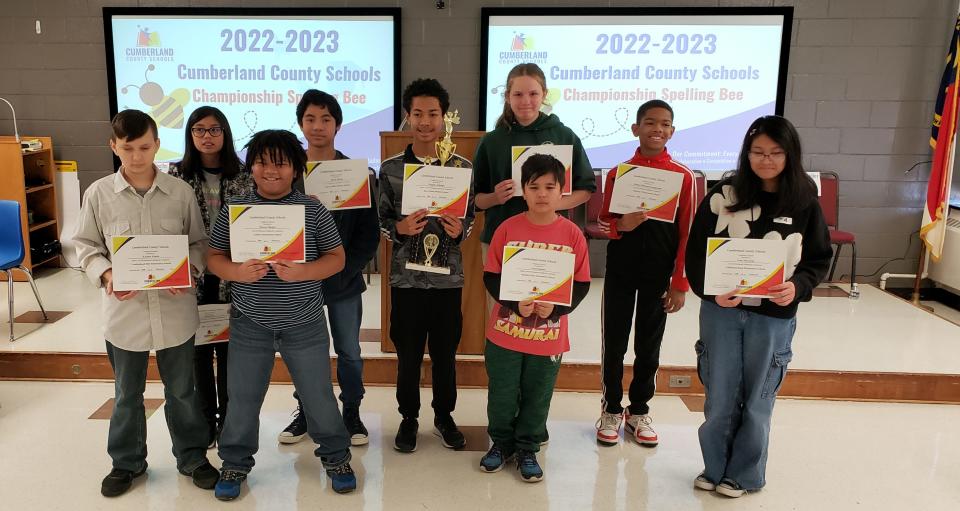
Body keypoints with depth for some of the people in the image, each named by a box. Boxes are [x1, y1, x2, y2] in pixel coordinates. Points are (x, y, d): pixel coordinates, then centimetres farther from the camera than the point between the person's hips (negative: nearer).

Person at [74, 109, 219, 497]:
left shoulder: (180, 191, -4)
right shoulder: (98, 193, -3)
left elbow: (198, 242, 4)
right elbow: (86, 246, 3)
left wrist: (190, 270, -15)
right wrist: (106, 274, -16)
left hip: (175, 309, 0)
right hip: (124, 310, 1)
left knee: (182, 390, 14)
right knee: (127, 393, 17)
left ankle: (192, 457, 32)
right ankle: (127, 462, 36)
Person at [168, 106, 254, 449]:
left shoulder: (244, 176, 1)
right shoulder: (176, 175, 1)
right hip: (192, 277, 0)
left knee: (228, 348, 7)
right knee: (198, 348, 10)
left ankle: (227, 419, 22)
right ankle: (206, 420, 25)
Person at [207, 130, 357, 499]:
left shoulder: (313, 210, -5)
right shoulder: (234, 211, -1)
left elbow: (336, 258, -4)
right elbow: (213, 257, 2)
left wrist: (301, 272, -21)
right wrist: (238, 272, -20)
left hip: (305, 326, -1)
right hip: (250, 325, 1)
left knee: (319, 395, 11)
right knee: (242, 398, 13)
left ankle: (336, 457, 31)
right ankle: (235, 463, 34)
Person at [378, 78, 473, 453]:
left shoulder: (462, 167, 0)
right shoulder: (391, 168, -1)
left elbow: (471, 216, 6)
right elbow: (382, 220, 3)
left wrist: (459, 230, -16)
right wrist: (399, 228, -18)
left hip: (448, 275, 1)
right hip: (406, 276, 0)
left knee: (445, 352, 12)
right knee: (408, 352, 10)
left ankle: (444, 415, 32)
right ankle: (409, 417, 29)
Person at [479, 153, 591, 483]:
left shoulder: (572, 234, -6)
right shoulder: (508, 229, -6)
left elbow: (581, 284, -2)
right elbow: (491, 277, -4)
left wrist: (555, 308, -18)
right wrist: (515, 303, -19)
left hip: (549, 335, 0)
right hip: (506, 331, 0)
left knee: (537, 397, 14)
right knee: (501, 393, 13)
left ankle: (527, 449, 35)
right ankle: (501, 442, 36)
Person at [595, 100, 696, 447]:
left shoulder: (683, 176, -3)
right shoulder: (618, 173, 0)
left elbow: (687, 233, -2)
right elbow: (603, 223, 5)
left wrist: (680, 283, -4)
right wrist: (621, 225, -18)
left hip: (658, 275, 0)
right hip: (619, 272, 1)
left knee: (649, 346, 11)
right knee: (614, 343, 8)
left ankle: (639, 412, 27)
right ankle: (611, 410, 24)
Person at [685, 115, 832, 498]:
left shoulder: (805, 203, -2)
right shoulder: (724, 195, -3)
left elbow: (819, 259, 4)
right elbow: (696, 251, -2)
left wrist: (798, 286, -15)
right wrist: (711, 290, -17)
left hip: (774, 316, 0)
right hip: (720, 310, 0)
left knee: (757, 399, 12)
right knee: (719, 395, 11)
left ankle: (745, 474, 30)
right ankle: (715, 467, 30)